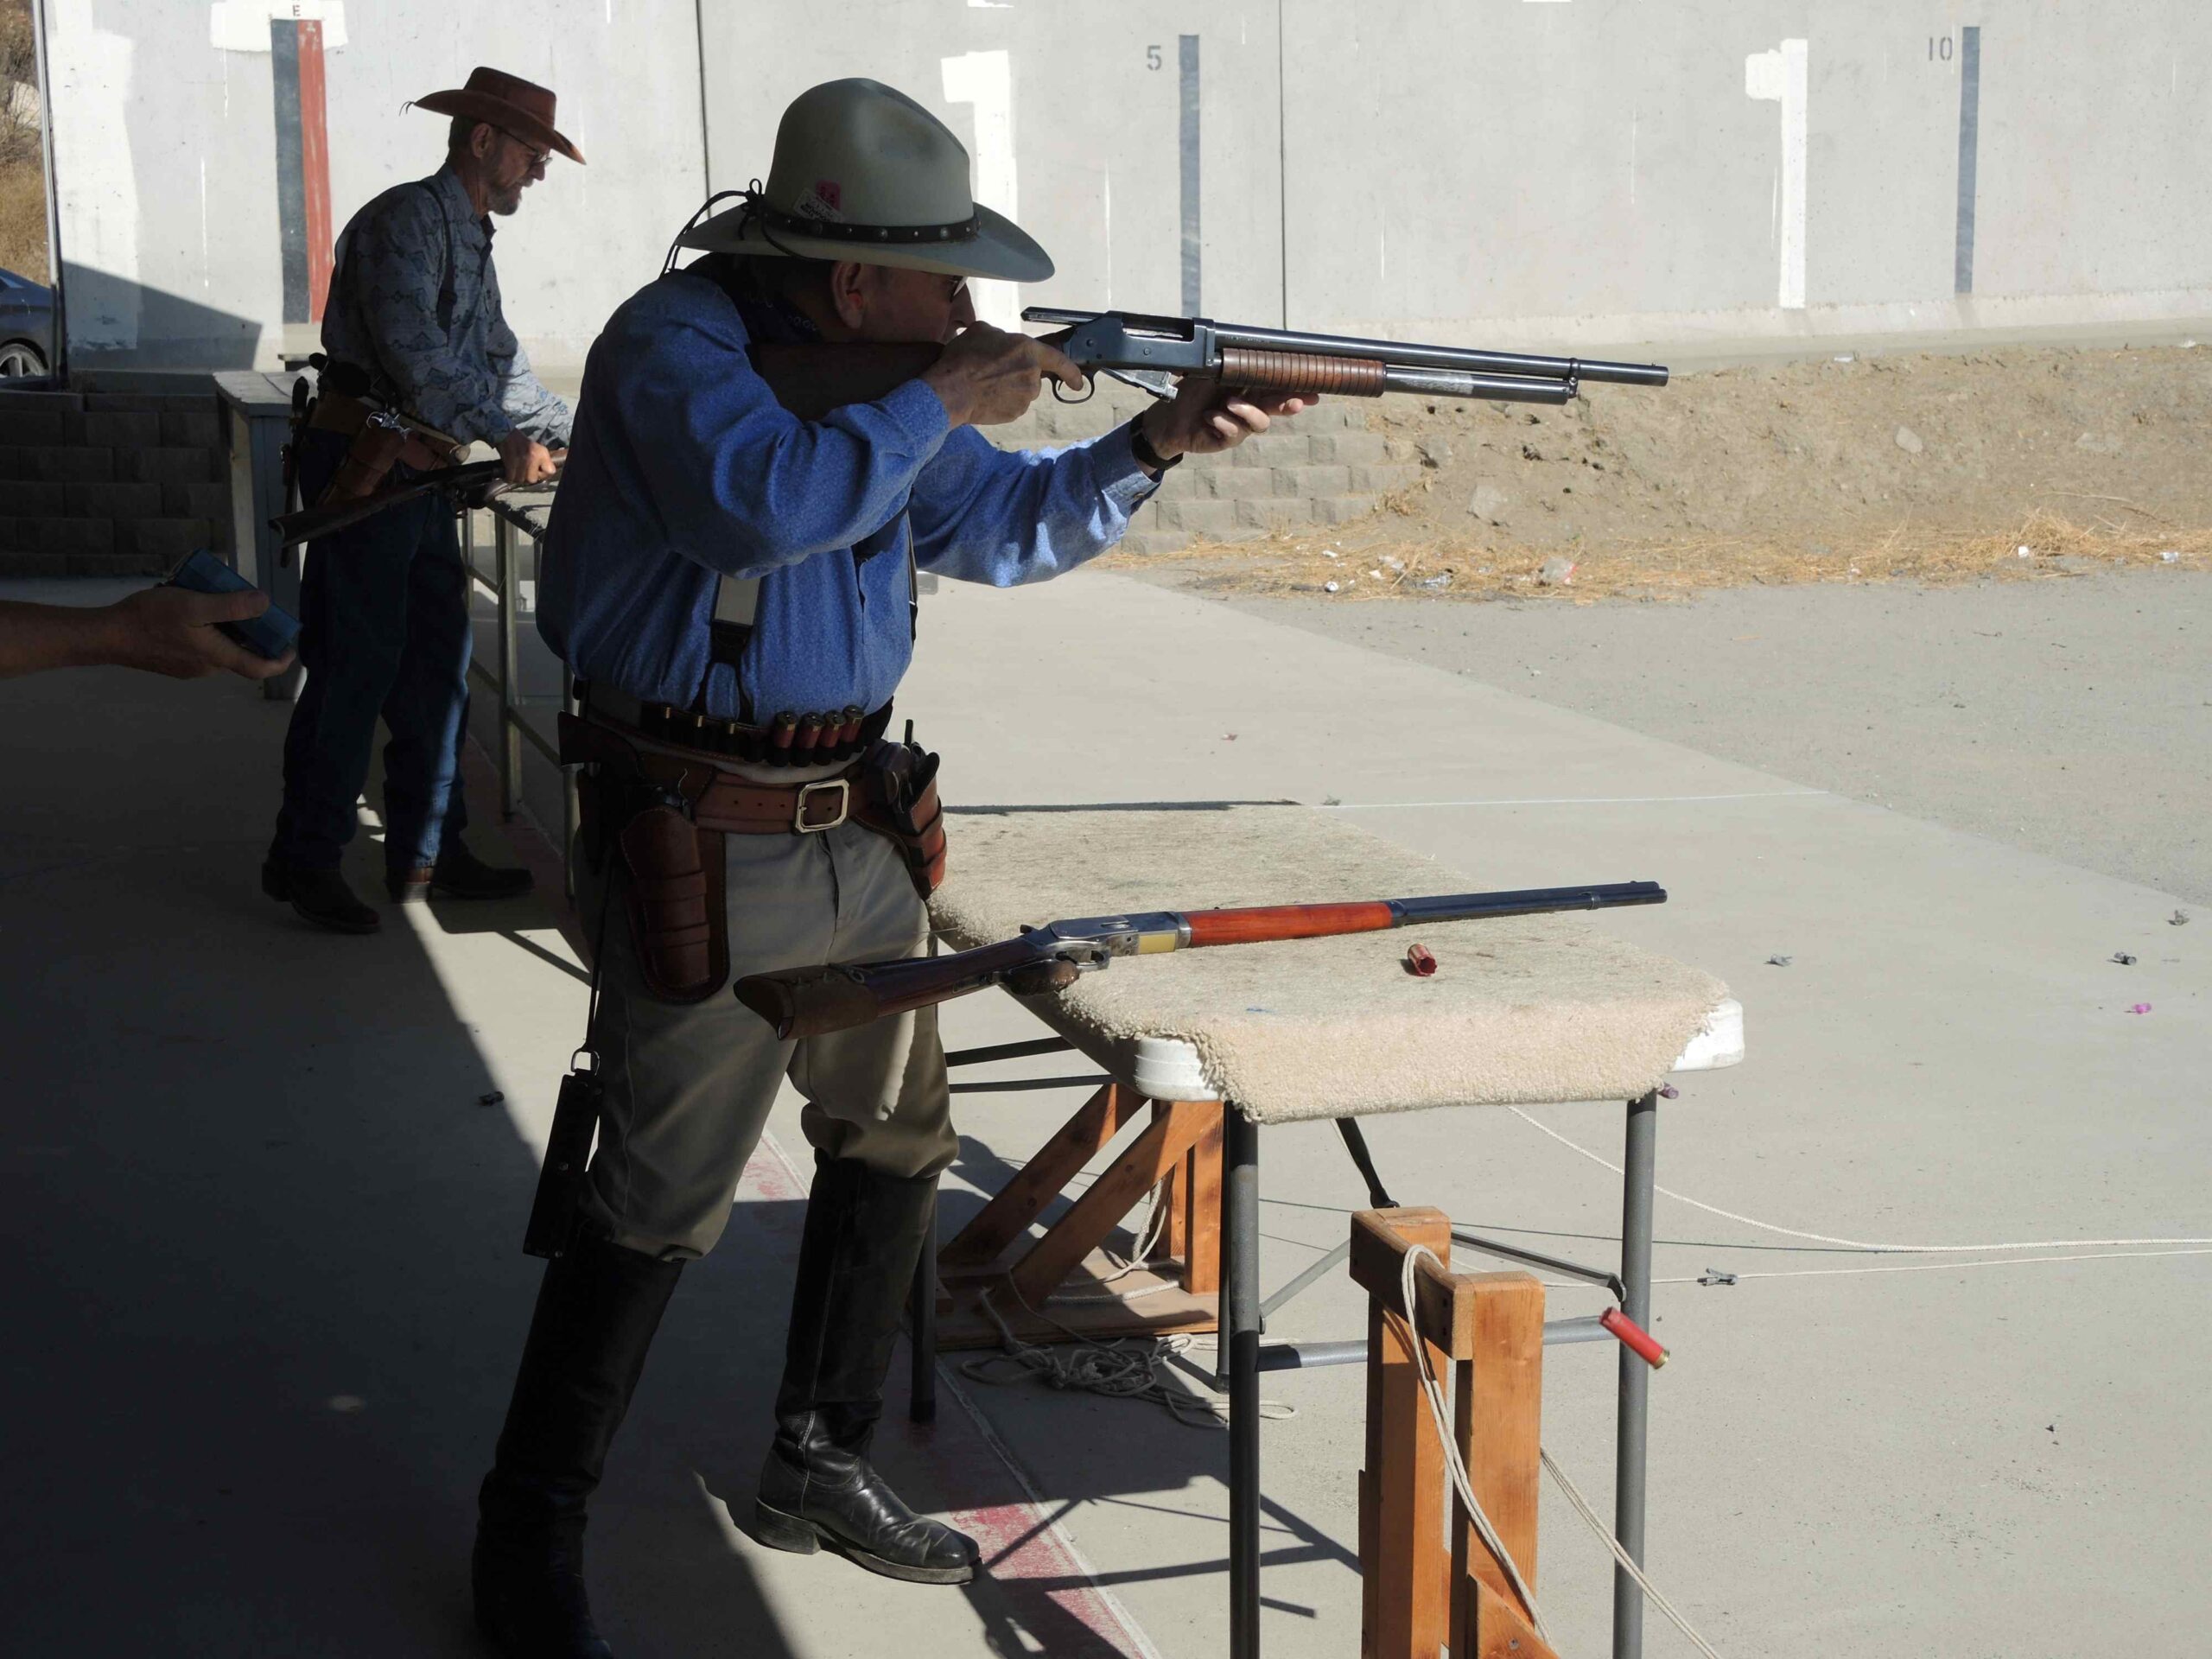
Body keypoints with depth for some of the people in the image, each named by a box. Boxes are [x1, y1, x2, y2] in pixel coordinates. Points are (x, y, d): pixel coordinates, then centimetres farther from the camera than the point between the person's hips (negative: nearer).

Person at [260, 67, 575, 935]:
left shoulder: (471, 242, 18)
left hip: (421, 474, 10)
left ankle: (425, 853, 17)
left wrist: (570, 433, 18)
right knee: (355, 667, -6)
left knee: (436, 666, 10)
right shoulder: (405, 221, -12)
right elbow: (414, 351, -23)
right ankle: (304, 859, 2)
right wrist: (505, 438, -20)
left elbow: (499, 361, 25)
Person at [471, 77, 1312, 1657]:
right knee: (660, 1204, -4)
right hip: (709, 854, -9)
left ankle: (819, 1468, 35)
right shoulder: (676, 344, -16)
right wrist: (935, 403, -23)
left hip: (857, 831, 9)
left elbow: (1006, 526, 17)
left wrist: (1155, 444, 3)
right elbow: (762, 500, -35)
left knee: (896, 1140, 17)